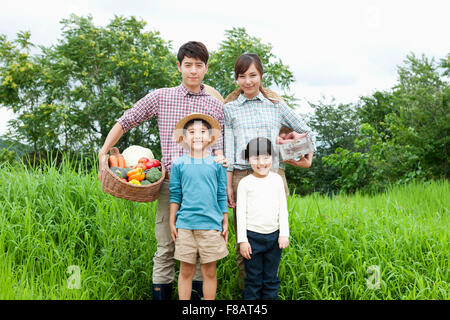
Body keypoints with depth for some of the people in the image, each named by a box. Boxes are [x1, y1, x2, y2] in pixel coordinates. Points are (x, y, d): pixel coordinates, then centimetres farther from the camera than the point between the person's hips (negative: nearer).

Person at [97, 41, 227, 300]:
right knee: (166, 249, 1)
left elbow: (217, 145, 11)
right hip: (170, 182, -1)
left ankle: (201, 297, 15)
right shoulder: (161, 97, 7)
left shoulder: (216, 106, 11)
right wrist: (104, 153, 5)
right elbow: (125, 122, 13)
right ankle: (161, 295, 9)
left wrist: (221, 159, -12)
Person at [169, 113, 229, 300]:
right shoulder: (178, 164, 4)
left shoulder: (217, 164, 4)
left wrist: (225, 223, 9)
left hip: (211, 225, 0)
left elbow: (222, 196, 9)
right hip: (185, 224, 0)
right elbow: (175, 195, 9)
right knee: (186, 271, 6)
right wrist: (172, 223, 7)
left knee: (209, 271, 6)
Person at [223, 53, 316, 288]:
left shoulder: (277, 105, 13)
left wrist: (308, 158, 9)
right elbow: (228, 149, 5)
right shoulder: (230, 109, 10)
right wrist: (228, 184, -1)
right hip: (242, 177, -1)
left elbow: (307, 132, 21)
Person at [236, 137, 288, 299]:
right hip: (252, 236, -2)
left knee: (271, 278, 10)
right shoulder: (245, 183, -2)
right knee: (253, 279, 4)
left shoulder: (277, 179, 5)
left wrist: (284, 234, 1)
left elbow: (283, 208, 7)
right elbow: (241, 212, -2)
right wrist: (242, 240, -6)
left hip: (274, 236, 2)